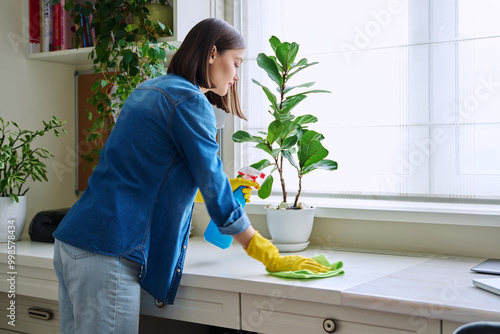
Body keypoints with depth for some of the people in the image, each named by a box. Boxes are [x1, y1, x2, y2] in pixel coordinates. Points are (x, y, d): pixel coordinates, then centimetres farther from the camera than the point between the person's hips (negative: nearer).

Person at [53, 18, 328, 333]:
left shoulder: (150, 90, 17)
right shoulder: (190, 101, -10)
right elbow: (217, 195, -11)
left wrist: (224, 187, 28)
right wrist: (272, 258, -4)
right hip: (107, 251, -10)